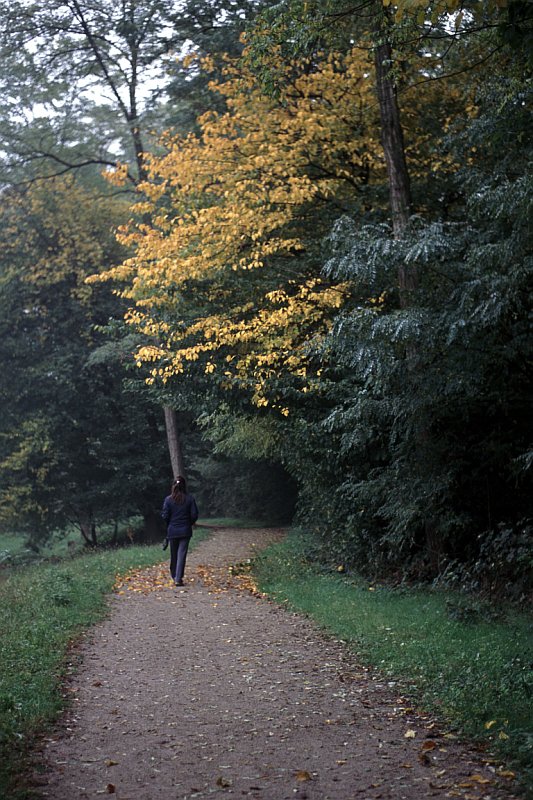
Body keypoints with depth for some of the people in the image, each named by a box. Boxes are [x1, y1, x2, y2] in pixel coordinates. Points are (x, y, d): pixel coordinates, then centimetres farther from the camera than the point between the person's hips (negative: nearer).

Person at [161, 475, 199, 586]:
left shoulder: (168, 500, -7)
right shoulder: (190, 499, -6)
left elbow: (165, 516, -7)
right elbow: (194, 515, -5)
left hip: (172, 531, 1)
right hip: (185, 531, -1)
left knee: (173, 554, 15)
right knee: (182, 554, 0)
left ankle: (174, 576, 28)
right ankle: (178, 578, -8)